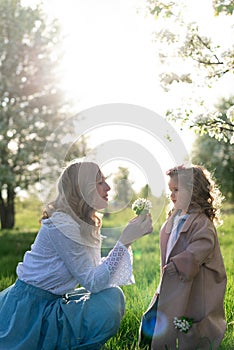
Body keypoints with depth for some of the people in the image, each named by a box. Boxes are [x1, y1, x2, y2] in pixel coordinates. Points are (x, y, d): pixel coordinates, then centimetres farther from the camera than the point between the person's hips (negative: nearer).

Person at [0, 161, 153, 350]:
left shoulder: (87, 224, 5)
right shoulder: (61, 225, -23)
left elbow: (96, 269, 0)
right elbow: (93, 283, -23)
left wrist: (130, 235, -2)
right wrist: (125, 240, -27)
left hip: (52, 302, 9)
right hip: (27, 309, -9)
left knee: (113, 297, -1)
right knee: (105, 312, -21)